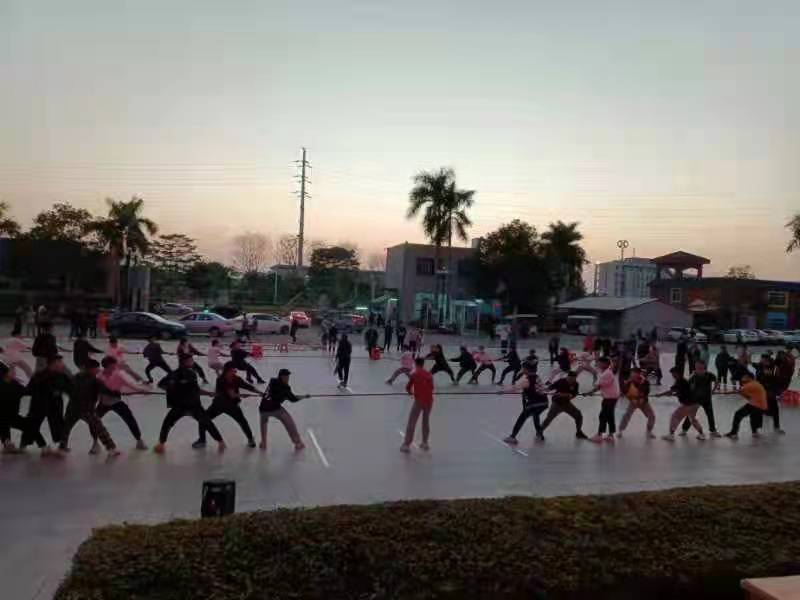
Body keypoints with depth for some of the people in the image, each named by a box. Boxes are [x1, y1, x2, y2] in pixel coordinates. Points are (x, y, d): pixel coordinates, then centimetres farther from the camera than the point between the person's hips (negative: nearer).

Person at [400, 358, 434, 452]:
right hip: (429, 401, 4)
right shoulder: (429, 375, 9)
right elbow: (431, 387, 14)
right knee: (426, 421, 20)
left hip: (419, 401, -4)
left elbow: (408, 387, 2)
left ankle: (406, 445, -4)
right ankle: (425, 443, 25)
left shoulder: (414, 374, -2)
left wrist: (411, 392, 22)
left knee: (411, 423, -1)